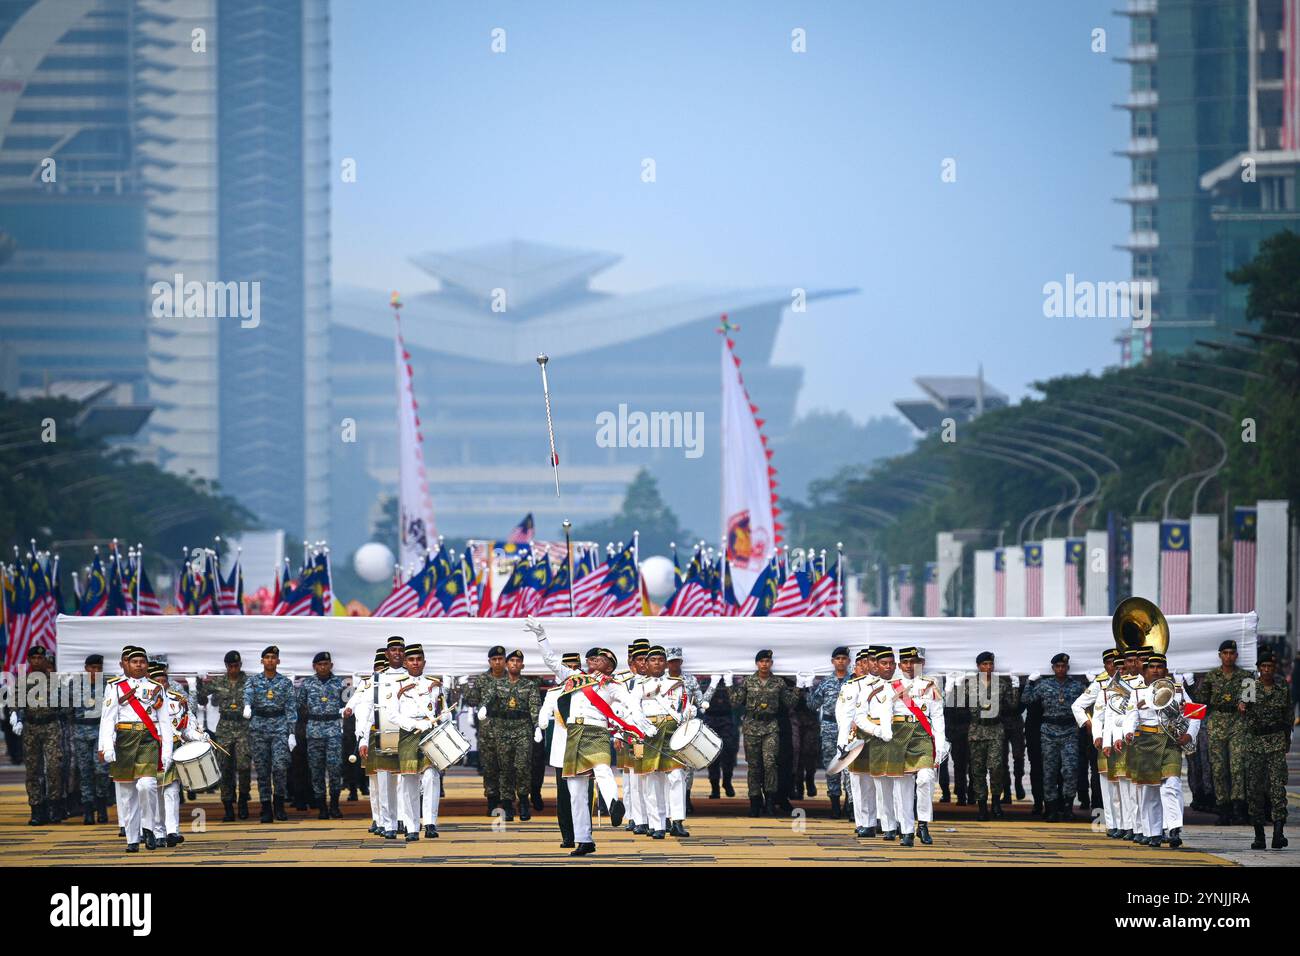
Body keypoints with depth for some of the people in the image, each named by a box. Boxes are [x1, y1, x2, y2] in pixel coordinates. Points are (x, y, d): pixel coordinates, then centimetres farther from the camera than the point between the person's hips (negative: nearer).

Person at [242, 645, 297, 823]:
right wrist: (247, 706, -36)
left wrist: (292, 733, -2)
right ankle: (266, 810, 5)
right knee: (262, 769, 1)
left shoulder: (286, 683, 8)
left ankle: (279, 803, -1)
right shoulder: (253, 681, 8)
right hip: (258, 727, 1)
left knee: (280, 766, -16)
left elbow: (291, 709, 5)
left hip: (280, 728, -1)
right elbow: (248, 694, -13)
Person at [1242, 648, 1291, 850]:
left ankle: (1278, 833, -21)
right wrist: (1243, 710, -25)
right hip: (1254, 742, 0)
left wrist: (1287, 742, 19)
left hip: (1277, 741, 0)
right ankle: (1259, 834, 9)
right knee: (1254, 787, 0)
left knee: (1277, 784, -13)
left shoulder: (1283, 689, 6)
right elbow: (1247, 722, -3)